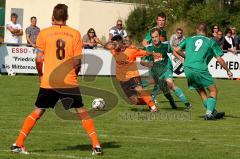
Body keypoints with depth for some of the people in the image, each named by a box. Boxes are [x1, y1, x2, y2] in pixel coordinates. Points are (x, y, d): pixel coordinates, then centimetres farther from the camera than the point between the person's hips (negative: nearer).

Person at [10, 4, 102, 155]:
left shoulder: (44, 33, 1)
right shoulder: (75, 34, 1)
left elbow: (39, 59, -1)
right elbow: (77, 60, -1)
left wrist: (40, 74, 16)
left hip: (48, 81, 0)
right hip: (69, 81, 0)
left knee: (38, 112, 13)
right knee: (81, 111, 12)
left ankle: (18, 144, 8)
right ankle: (96, 145, 7)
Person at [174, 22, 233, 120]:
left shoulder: (189, 39, 18)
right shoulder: (211, 42, 10)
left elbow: (176, 50, 14)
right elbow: (219, 59, 7)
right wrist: (228, 71, 19)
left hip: (187, 69, 4)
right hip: (200, 69, -4)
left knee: (201, 91, 18)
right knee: (213, 90, 7)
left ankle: (213, 113, 17)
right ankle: (209, 113, -10)